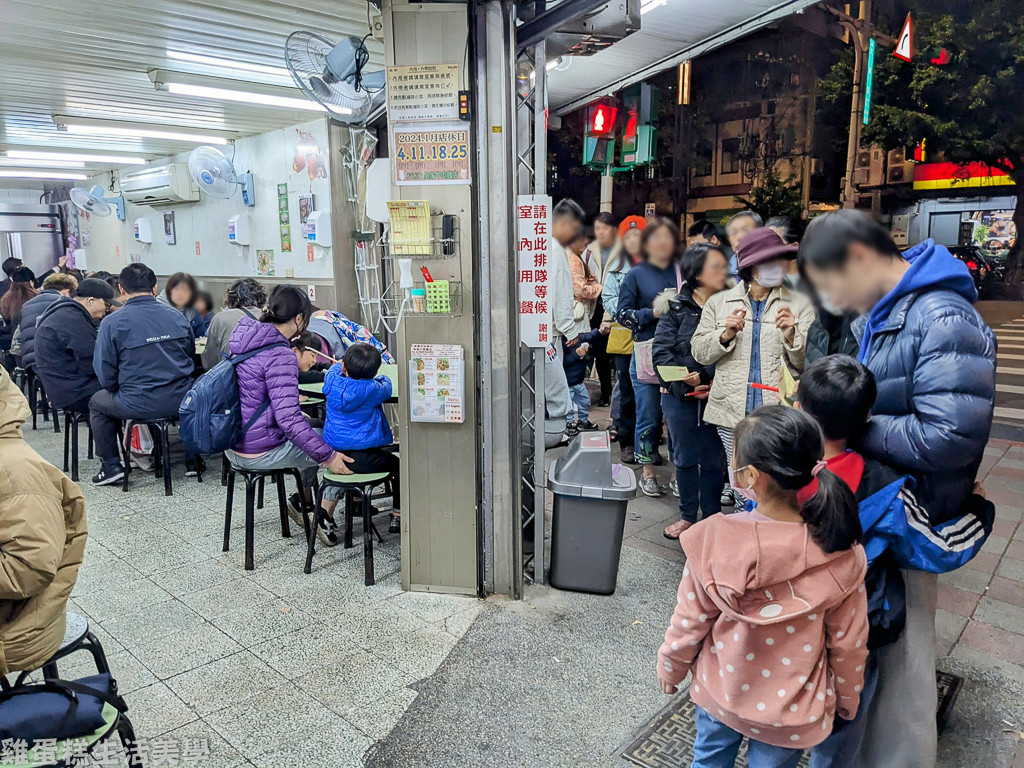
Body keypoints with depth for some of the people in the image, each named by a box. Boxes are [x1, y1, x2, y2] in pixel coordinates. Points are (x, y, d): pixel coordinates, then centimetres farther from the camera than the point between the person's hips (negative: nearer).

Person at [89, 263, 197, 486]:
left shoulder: (112, 323, -7)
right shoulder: (177, 316, 3)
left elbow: (106, 376, -5)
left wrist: (121, 390, 16)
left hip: (138, 405, -3)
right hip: (181, 402, 3)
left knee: (97, 402, 27)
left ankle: (111, 465, 24)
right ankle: (193, 460, 34)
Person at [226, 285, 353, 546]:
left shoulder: (246, 336, 4)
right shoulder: (279, 355, -24)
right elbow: (288, 418, -28)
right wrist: (328, 456, -24)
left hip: (234, 445, 9)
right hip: (260, 452, -9)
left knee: (313, 431, 27)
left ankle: (302, 499, 33)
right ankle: (325, 517, 8)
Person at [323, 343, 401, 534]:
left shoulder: (333, 381, -2)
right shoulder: (372, 389, -15)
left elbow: (335, 368, 22)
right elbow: (386, 387, 7)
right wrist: (380, 377, 27)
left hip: (333, 453, 6)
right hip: (362, 457, -6)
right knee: (398, 465, 17)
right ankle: (397, 517, 18)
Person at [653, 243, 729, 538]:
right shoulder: (676, 309, -1)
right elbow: (662, 353, -6)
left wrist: (715, 386, -16)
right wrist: (686, 386, -17)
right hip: (680, 398, 0)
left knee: (714, 460, 9)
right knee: (685, 459, 12)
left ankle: (712, 517, 26)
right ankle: (687, 515, 28)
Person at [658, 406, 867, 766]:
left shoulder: (713, 542, -27)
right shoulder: (840, 554, -24)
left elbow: (689, 624, -13)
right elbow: (848, 643, -10)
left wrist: (669, 668, 6)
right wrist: (848, 698, 9)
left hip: (718, 693, 0)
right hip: (791, 714, 1)